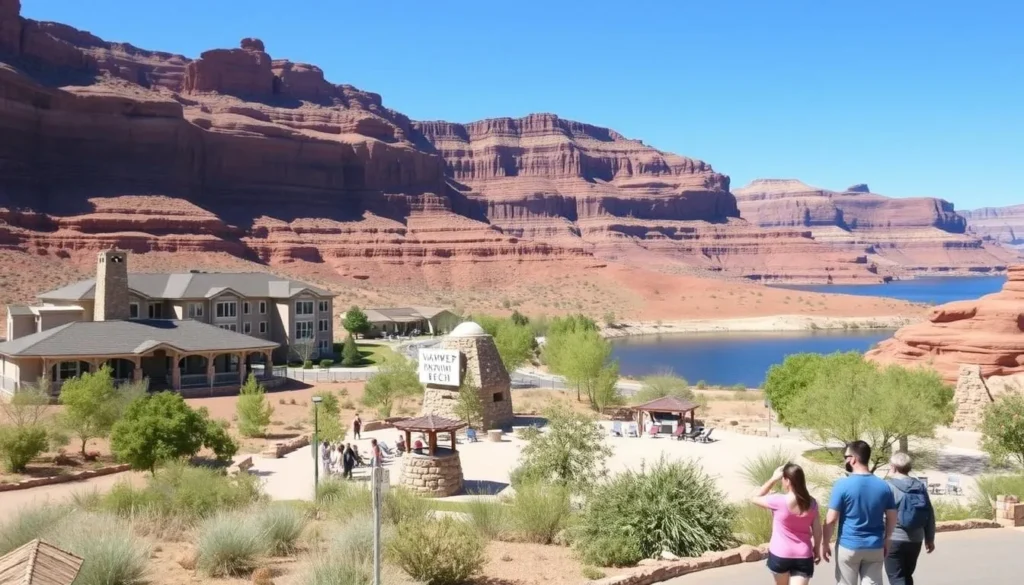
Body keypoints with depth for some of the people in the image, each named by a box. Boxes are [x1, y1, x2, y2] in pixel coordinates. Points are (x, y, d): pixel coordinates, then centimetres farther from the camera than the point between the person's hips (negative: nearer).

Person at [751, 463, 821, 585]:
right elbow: (817, 530, 4)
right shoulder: (811, 503, -3)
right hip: (803, 557, 2)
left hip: (780, 555, -2)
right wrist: (817, 549, 19)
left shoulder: (778, 501, -16)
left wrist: (774, 479, -3)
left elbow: (755, 499, -1)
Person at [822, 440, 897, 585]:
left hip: (848, 547, -3)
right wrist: (886, 541, 20)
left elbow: (831, 520, -13)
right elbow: (892, 518, 7)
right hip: (875, 547, 3)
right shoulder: (883, 486, 0)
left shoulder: (842, 485, -13)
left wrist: (825, 544, -1)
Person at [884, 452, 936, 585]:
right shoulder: (921, 486, 7)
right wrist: (930, 538, 19)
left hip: (894, 540, -6)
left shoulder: (889, 486, -10)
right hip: (915, 540, 6)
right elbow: (930, 514, 10)